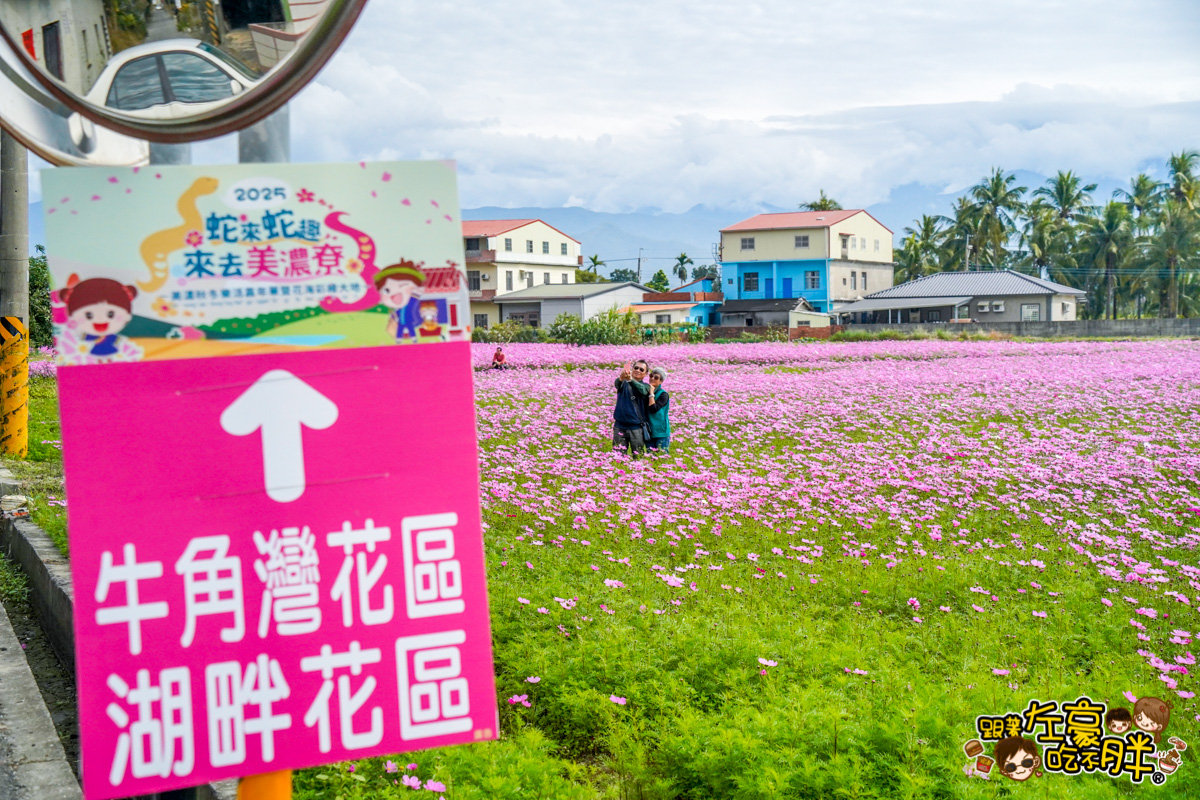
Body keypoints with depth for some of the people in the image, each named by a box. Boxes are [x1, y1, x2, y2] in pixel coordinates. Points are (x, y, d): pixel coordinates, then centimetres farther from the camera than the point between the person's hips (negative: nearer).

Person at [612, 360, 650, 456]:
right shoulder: (624, 383, 5)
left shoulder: (645, 387, 2)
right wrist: (621, 378, -45)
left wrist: (630, 379, -42)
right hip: (620, 426, 1)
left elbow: (642, 389, -22)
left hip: (637, 427, -1)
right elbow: (617, 384, -19)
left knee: (638, 456, 1)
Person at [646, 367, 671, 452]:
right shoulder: (646, 391, 8)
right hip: (649, 431, 5)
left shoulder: (663, 394, -9)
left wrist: (651, 393, -15)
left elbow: (653, 409, -21)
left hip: (661, 432, -5)